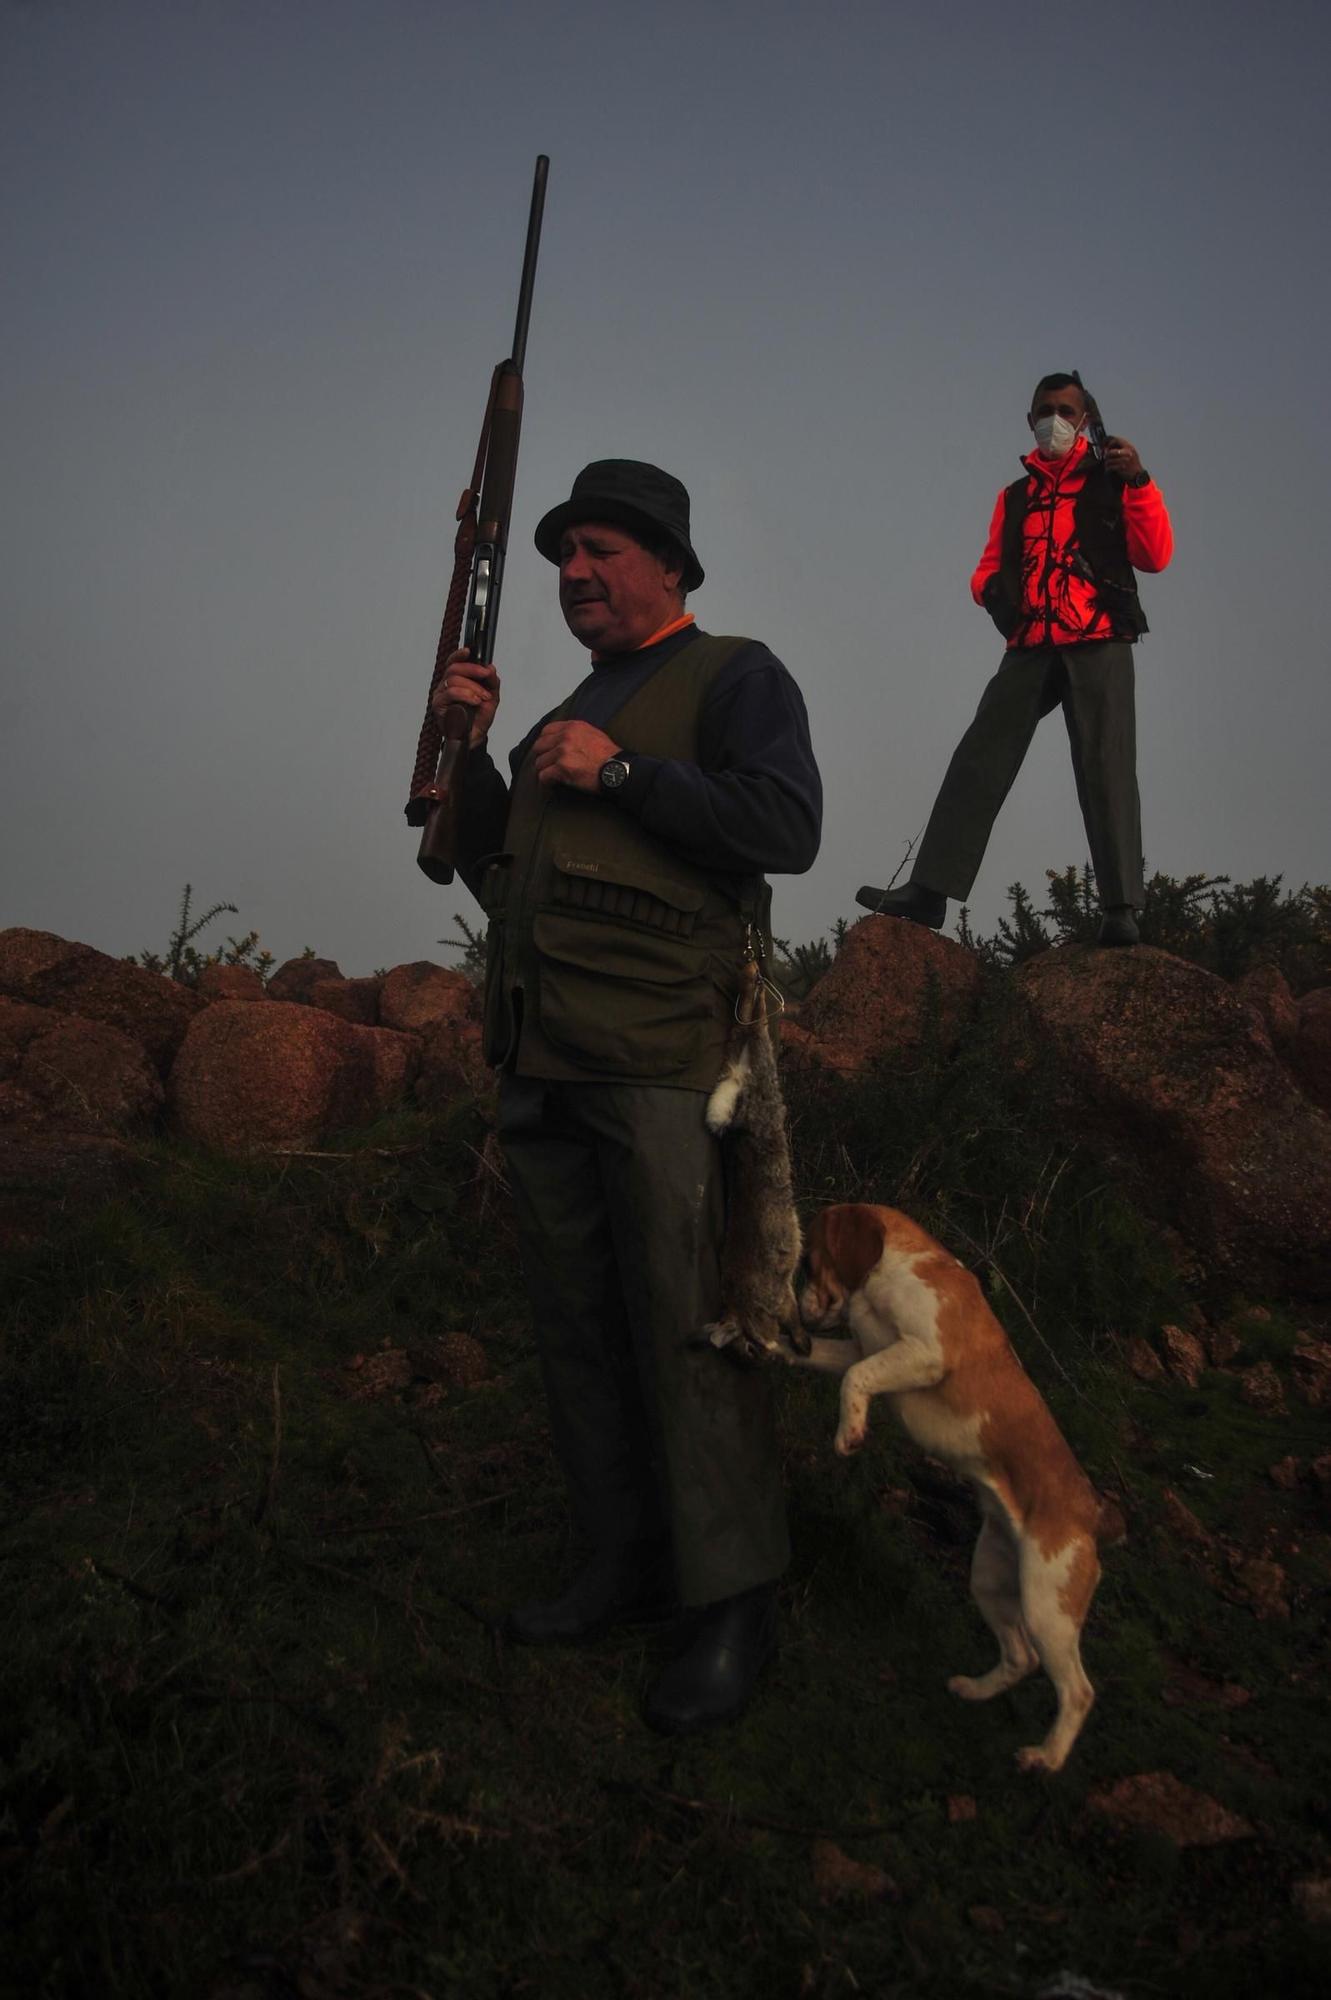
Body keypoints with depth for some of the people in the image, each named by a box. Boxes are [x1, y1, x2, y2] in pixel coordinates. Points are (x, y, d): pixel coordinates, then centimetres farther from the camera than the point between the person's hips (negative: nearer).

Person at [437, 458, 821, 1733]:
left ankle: (733, 1604, 7)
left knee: (687, 1331, -6)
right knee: (578, 1329, 11)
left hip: (660, 1063, -8)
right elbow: (492, 876, 23)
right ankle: (625, 1565, 24)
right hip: (542, 1067, 8)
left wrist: (622, 771, -13)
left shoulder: (732, 677, 3)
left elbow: (787, 827, -14)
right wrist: (474, 753, 10)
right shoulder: (568, 714, 24)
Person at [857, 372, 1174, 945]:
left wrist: (1140, 483, -13)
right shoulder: (1014, 497, 24)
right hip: (1031, 648, 3)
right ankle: (930, 889, -13)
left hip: (1099, 645, -3)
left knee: (1105, 768, -13)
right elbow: (988, 570, 22)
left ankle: (1120, 909, -16)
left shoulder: (1112, 482, 12)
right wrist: (995, 591, -3)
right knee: (978, 759, -9)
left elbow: (1156, 555, 1)